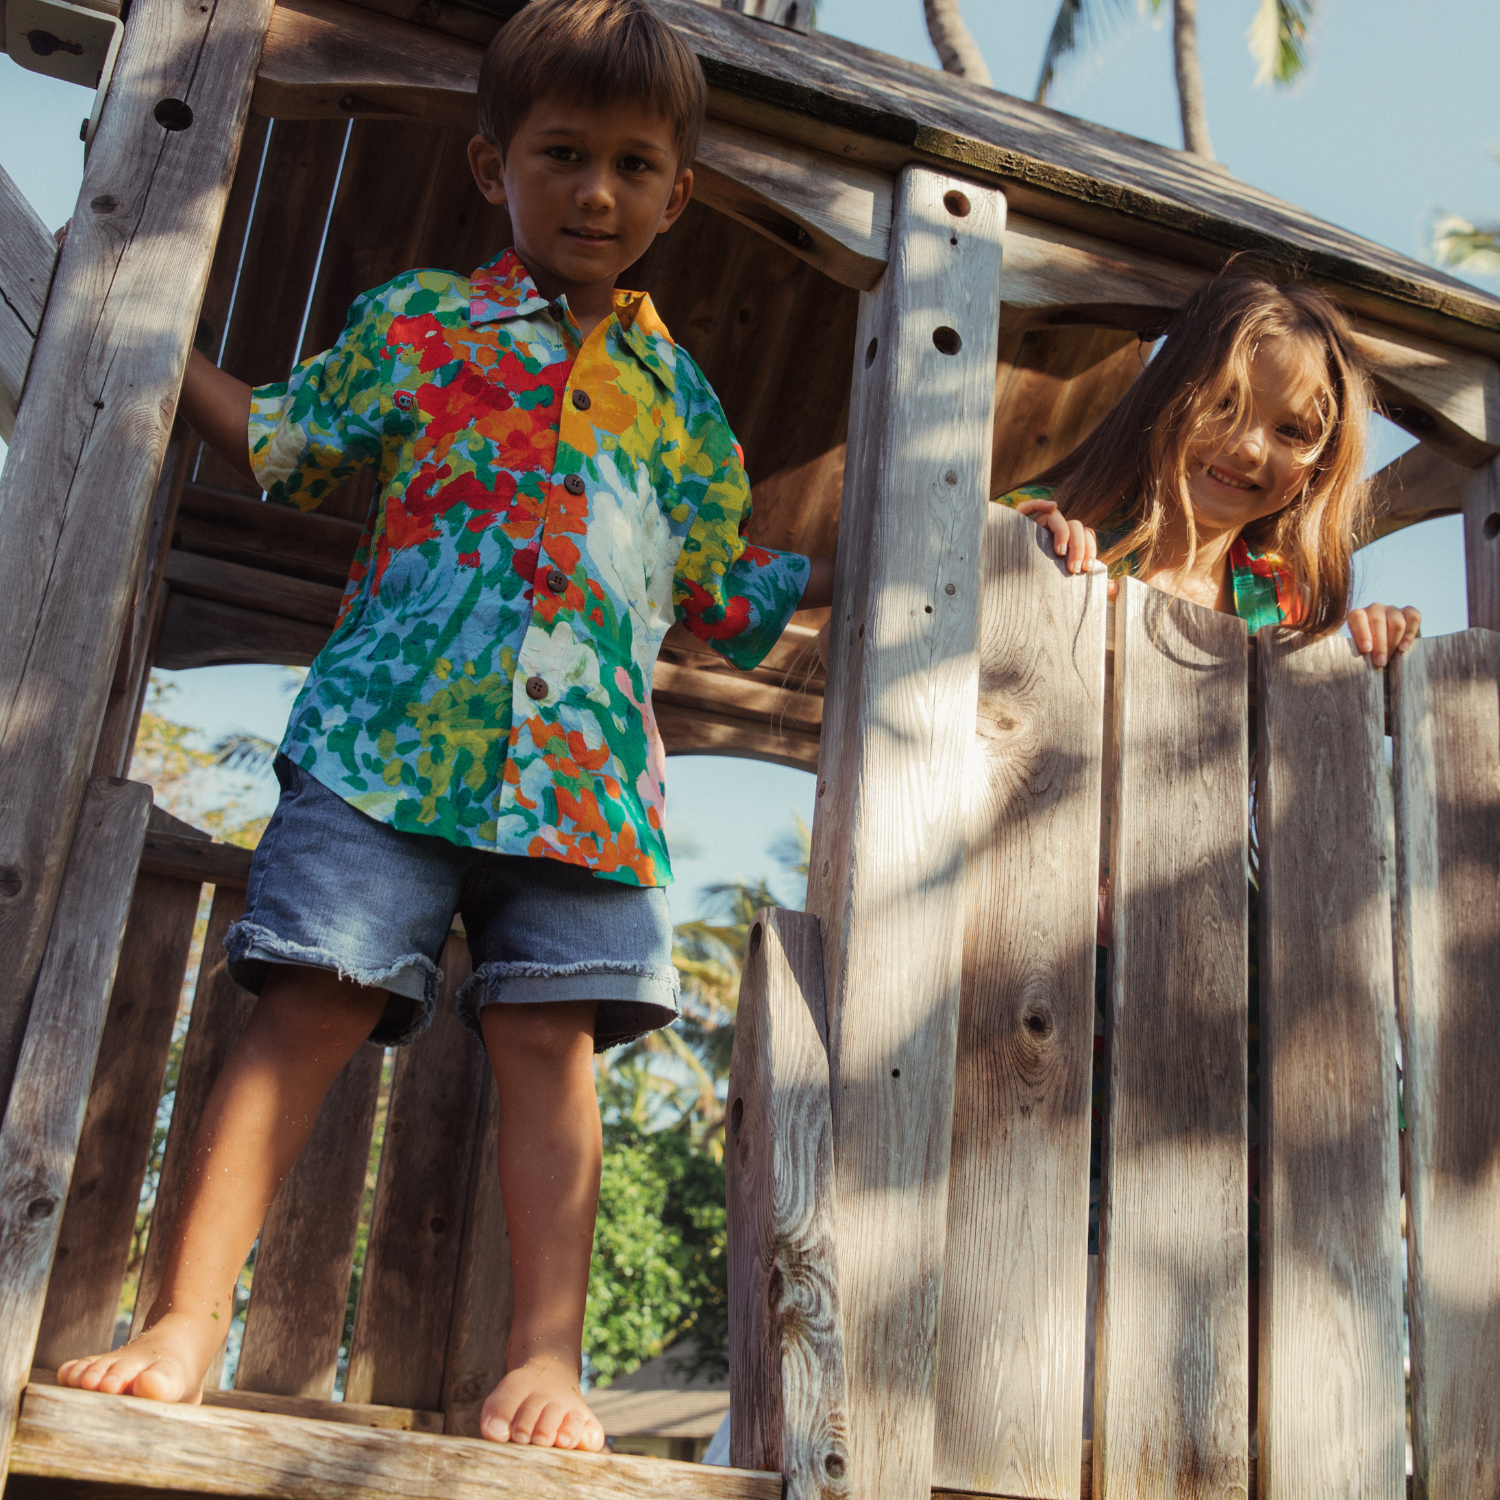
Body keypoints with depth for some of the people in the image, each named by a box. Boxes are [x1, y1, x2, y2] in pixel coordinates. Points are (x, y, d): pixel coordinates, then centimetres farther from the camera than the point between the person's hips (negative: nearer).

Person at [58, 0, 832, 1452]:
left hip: (585, 758, 2)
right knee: (312, 1002, -9)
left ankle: (546, 1357, -3)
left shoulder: (673, 389, 20)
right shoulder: (416, 320, 15)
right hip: (392, 726, -1)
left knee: (548, 1034, -6)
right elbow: (283, 442, 24)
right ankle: (186, 1320, -3)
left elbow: (726, 589, 26)